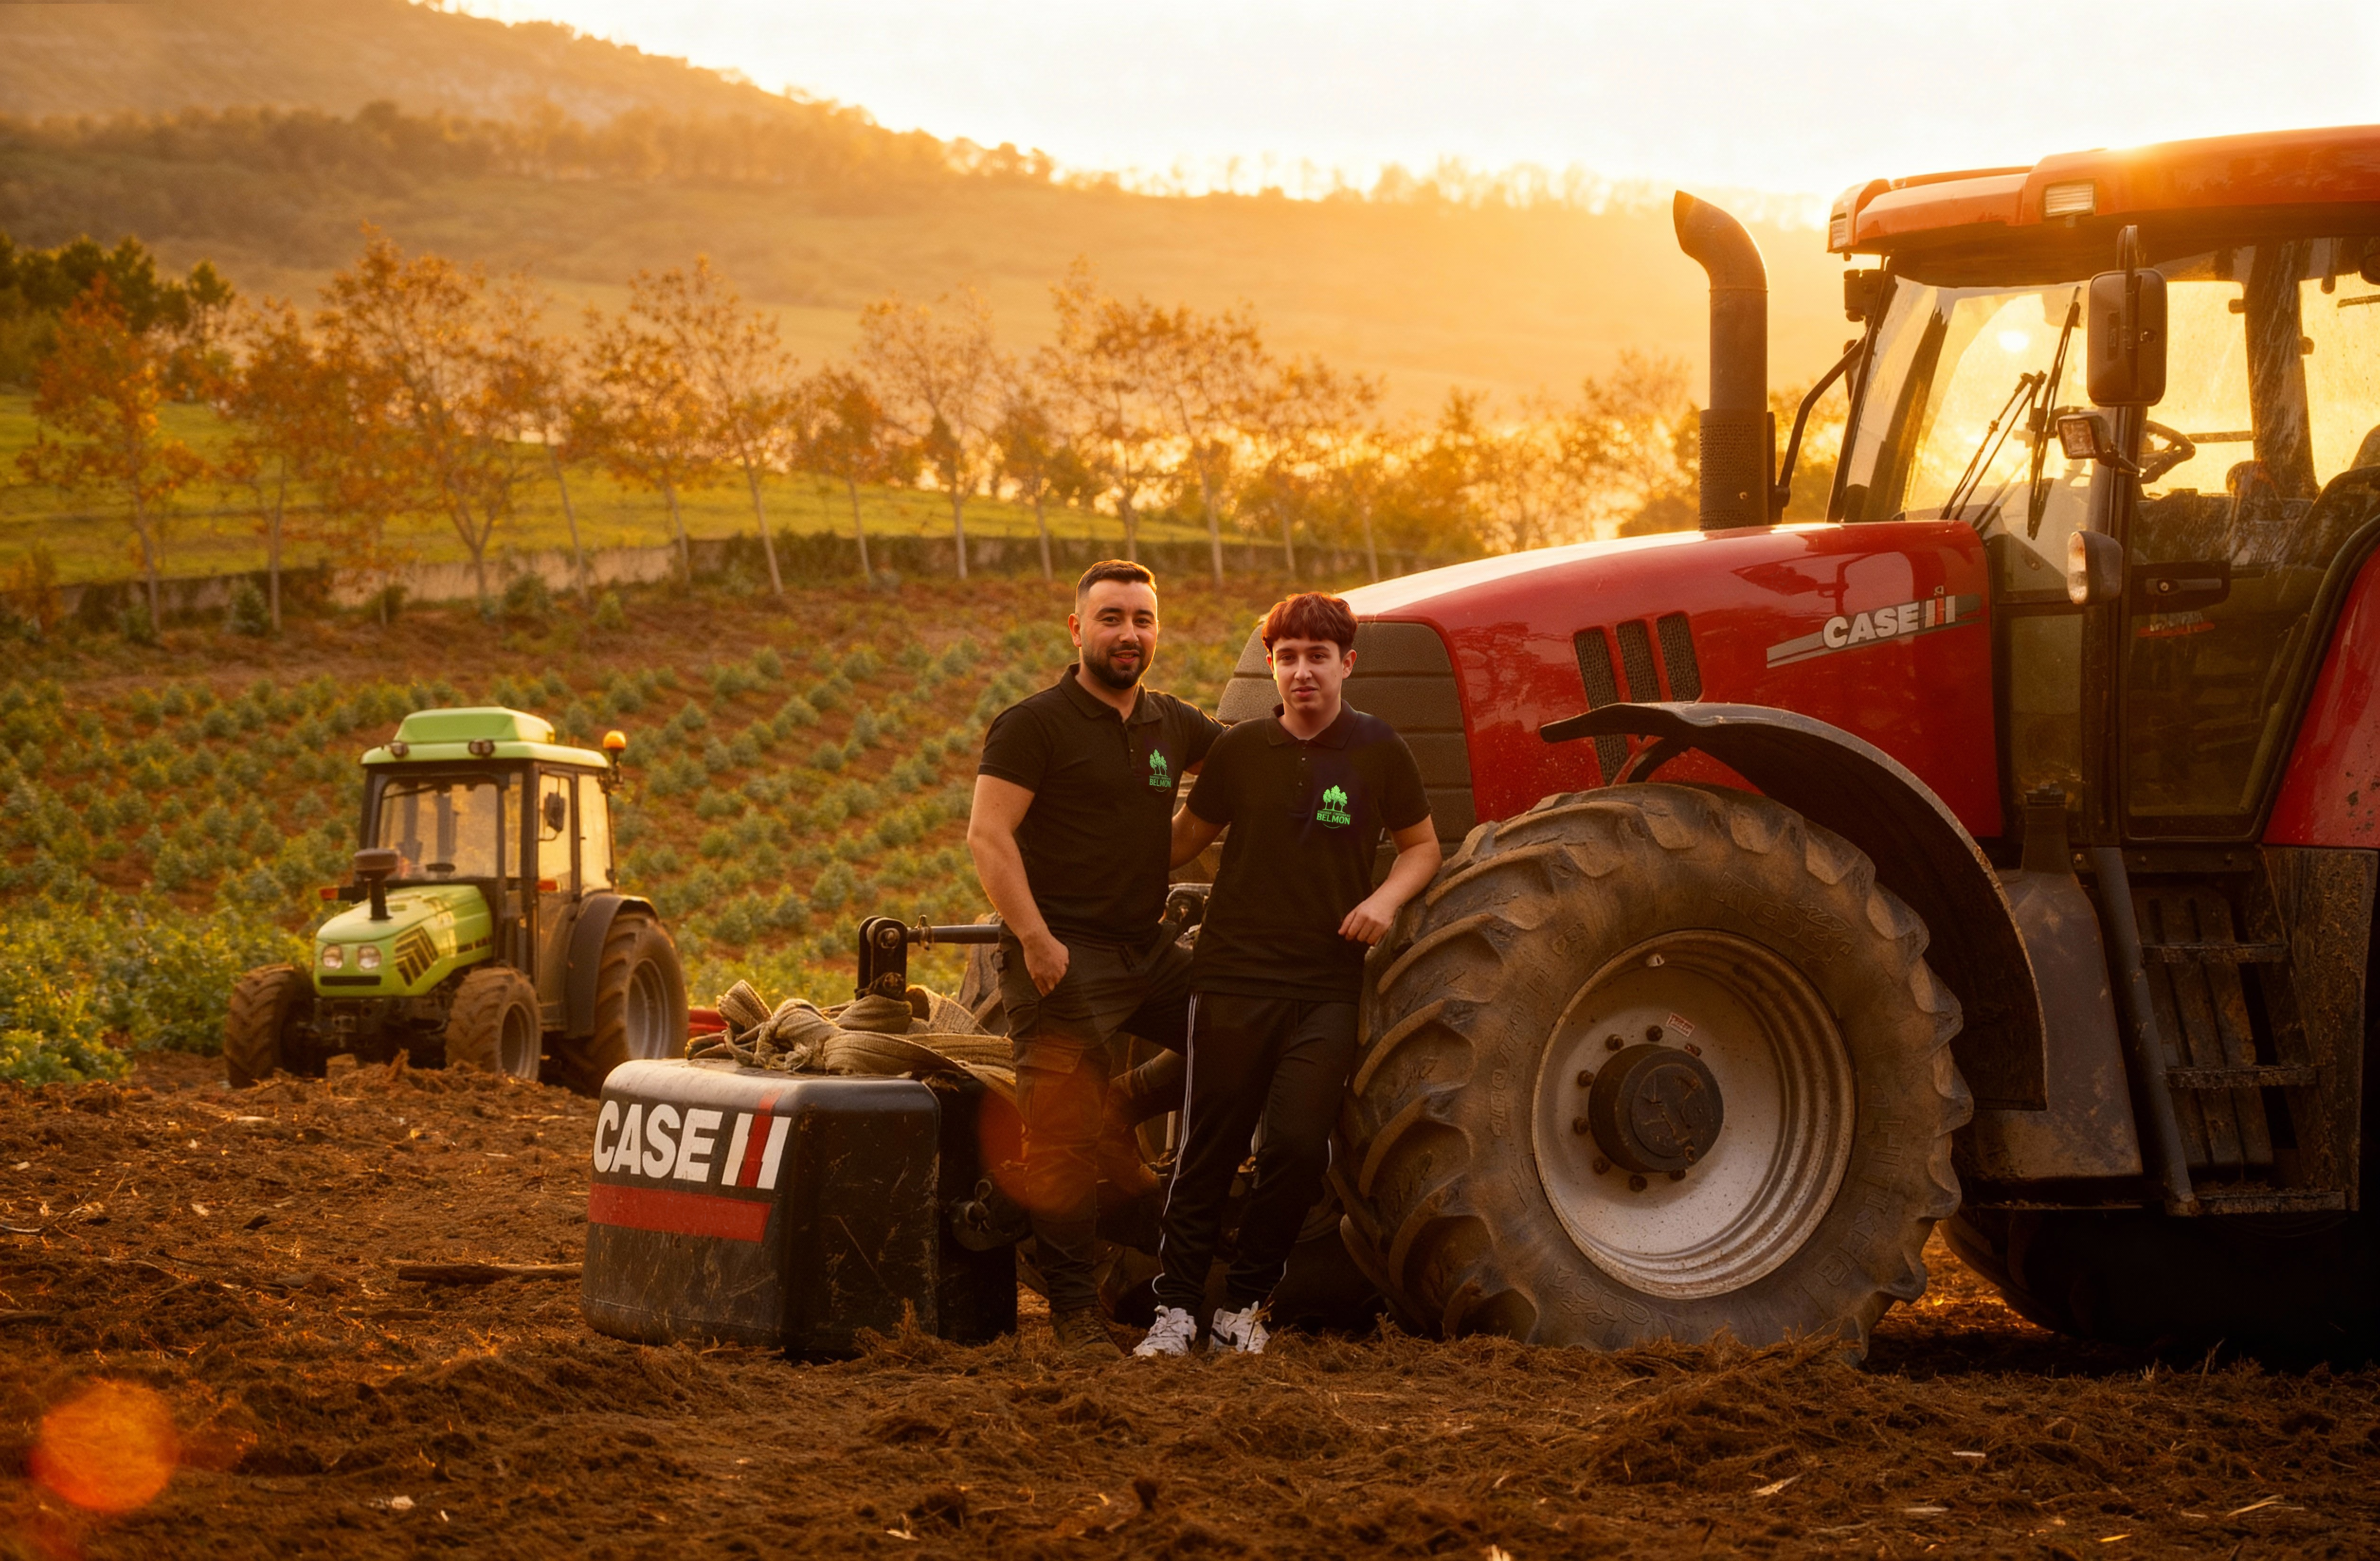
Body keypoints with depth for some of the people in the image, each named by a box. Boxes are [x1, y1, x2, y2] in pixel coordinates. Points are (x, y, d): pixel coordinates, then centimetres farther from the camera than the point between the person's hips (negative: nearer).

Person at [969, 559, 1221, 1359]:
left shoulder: (1172, 723, 13)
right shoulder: (1034, 724, -7)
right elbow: (988, 835, -14)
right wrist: (1035, 938, -22)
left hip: (1148, 951, 7)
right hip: (1063, 958, -7)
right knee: (1064, 1142, -9)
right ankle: (1074, 1308, -3)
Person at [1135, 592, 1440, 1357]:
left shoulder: (1378, 752, 1)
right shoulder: (1241, 750, 4)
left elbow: (1422, 845, 13)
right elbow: (1186, 836, 16)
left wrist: (1386, 897, -7)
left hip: (1327, 986, 0)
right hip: (1234, 978, 0)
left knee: (1299, 1149, -10)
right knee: (1208, 1150, 0)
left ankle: (1243, 1306, 7)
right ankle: (1176, 1309, 10)